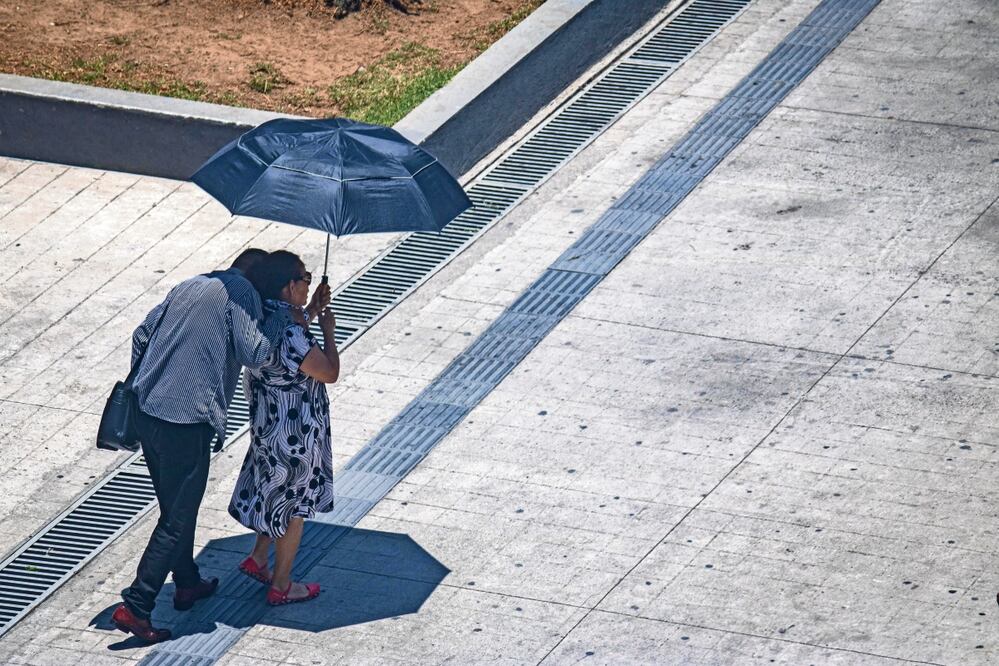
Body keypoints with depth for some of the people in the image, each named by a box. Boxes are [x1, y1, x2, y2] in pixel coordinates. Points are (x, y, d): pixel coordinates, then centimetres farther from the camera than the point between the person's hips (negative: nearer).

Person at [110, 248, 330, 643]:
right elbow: (254, 354, -13)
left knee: (176, 504, 25)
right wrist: (282, 314, -1)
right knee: (177, 521, 0)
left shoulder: (190, 286, 17)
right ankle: (134, 608, -2)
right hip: (185, 421, -8)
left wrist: (140, 383, 28)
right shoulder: (241, 293, -6)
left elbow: (142, 335, 18)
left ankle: (187, 583, 40)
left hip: (147, 413, 8)